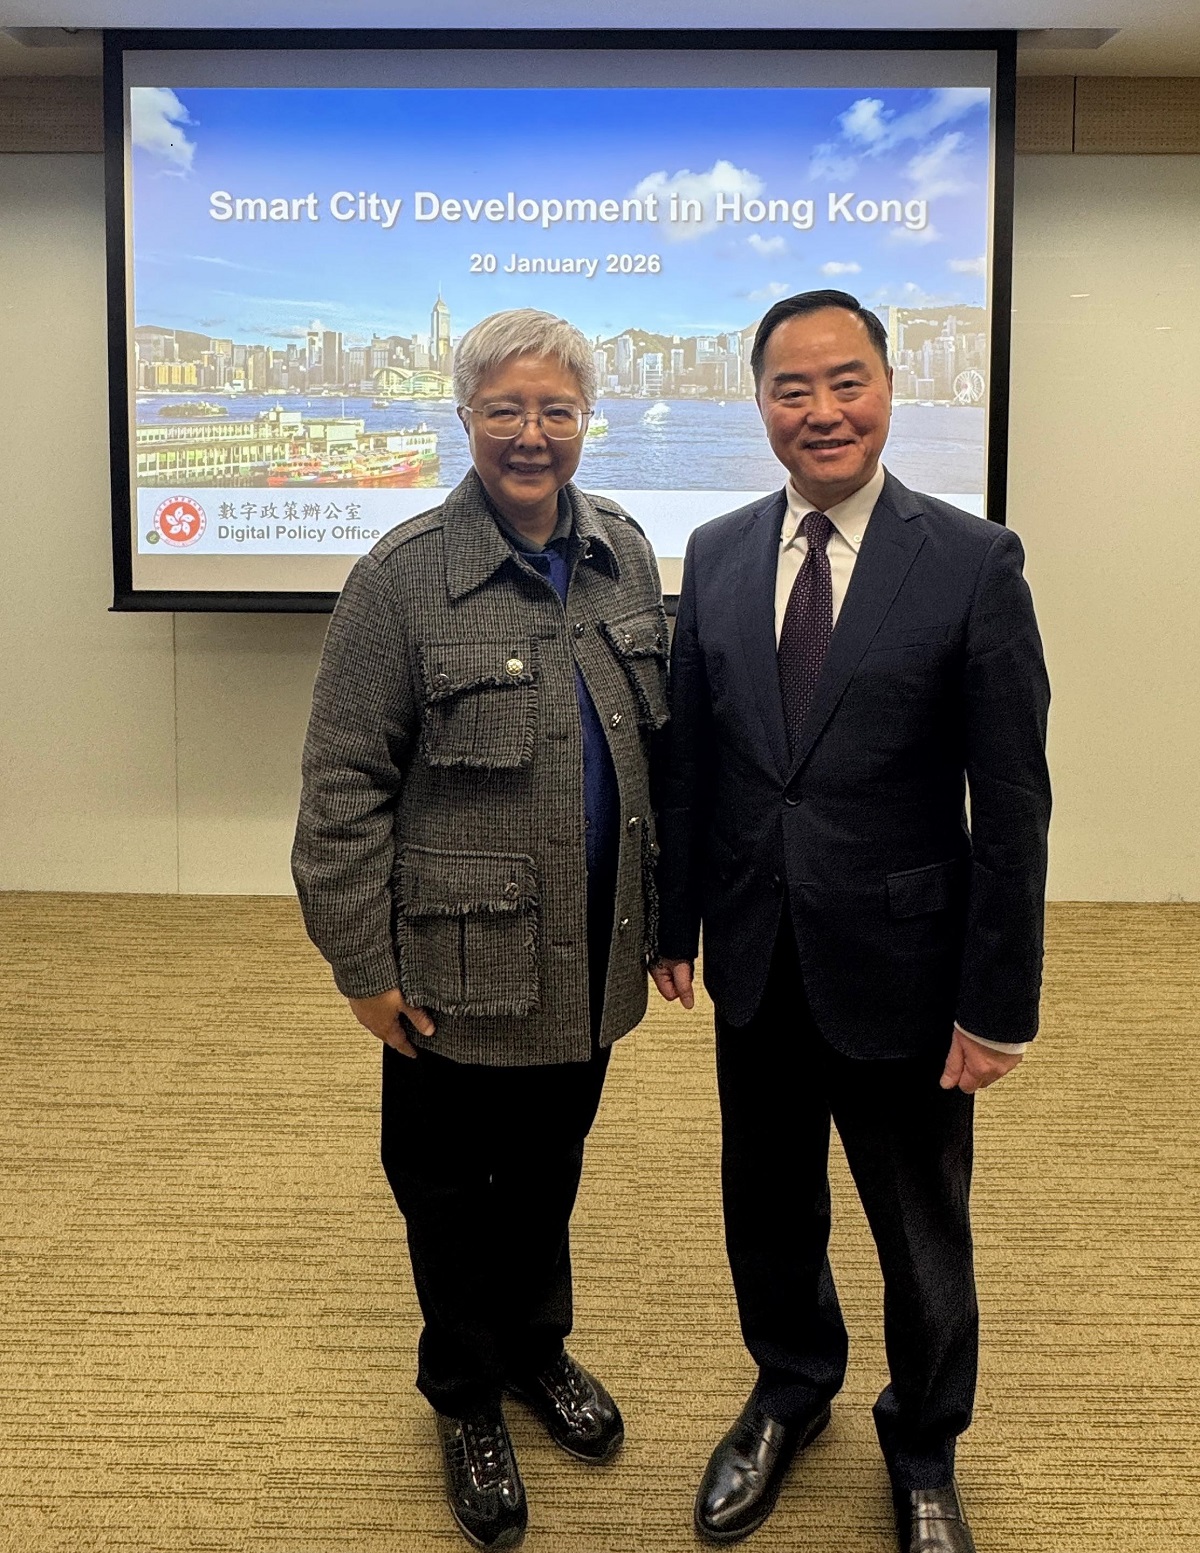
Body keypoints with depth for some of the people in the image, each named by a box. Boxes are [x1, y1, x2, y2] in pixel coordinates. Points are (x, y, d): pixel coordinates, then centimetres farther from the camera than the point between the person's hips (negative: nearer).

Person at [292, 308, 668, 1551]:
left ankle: (537, 1348, 47)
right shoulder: (404, 576, -13)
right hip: (460, 967, -4)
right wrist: (363, 966, -11)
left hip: (587, 956, 5)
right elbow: (343, 786, -12)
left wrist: (662, 910, 11)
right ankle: (467, 1398, 38)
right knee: (454, 1190, 13)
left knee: (550, 1168, 21)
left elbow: (657, 742, 11)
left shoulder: (624, 553, 2)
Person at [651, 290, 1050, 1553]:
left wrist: (999, 1006, -11)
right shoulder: (716, 555, 2)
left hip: (898, 969, -3)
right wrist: (673, 922, 7)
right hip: (757, 967, 4)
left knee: (923, 1237, 14)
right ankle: (789, 1392, 48)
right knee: (768, 1207, 20)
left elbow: (1012, 802, -11)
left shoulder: (973, 562, -11)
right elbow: (687, 759, 7)